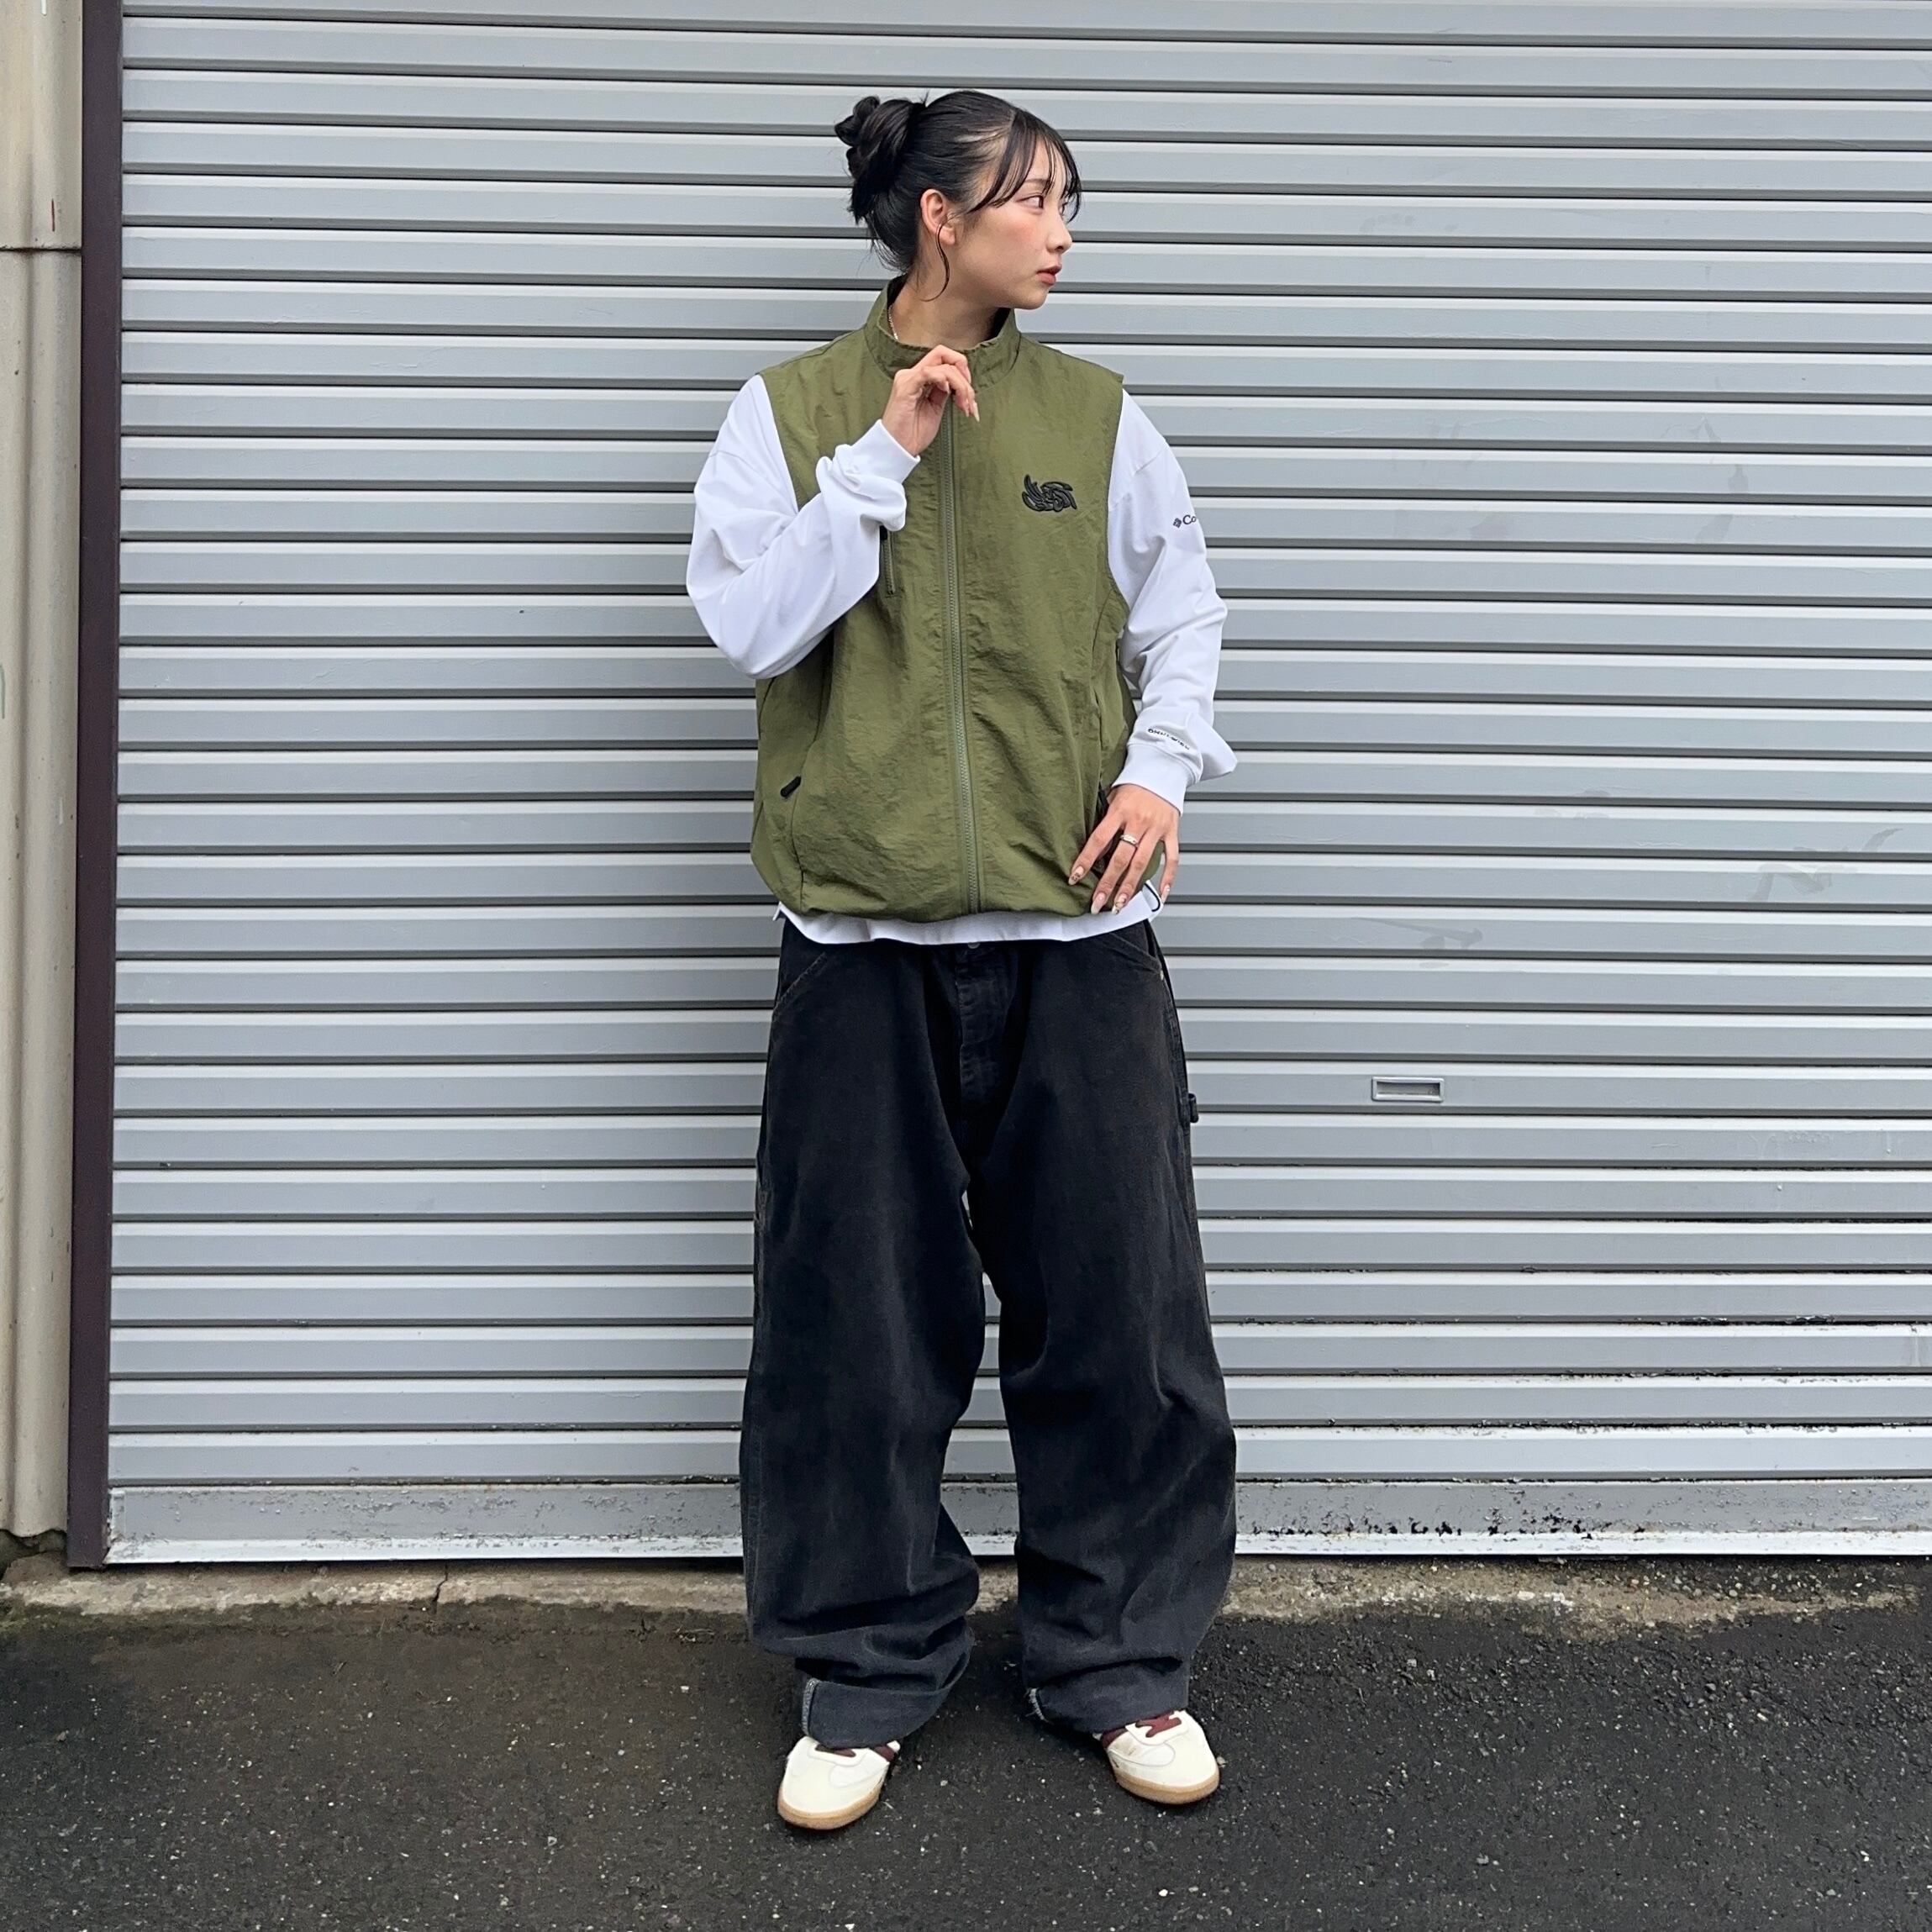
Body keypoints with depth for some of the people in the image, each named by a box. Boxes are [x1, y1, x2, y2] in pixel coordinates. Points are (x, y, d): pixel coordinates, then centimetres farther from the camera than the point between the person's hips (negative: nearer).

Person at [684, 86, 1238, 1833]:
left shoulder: (1097, 414, 11)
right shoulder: (795, 411, 6)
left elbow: (1180, 613, 13)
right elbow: (748, 624, -5)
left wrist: (1162, 765, -4)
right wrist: (883, 460, -9)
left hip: (1078, 926, 2)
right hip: (865, 934, -1)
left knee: (1115, 1300, 4)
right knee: (859, 1316, 5)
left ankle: (1118, 1654, 21)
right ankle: (870, 1662, 22)